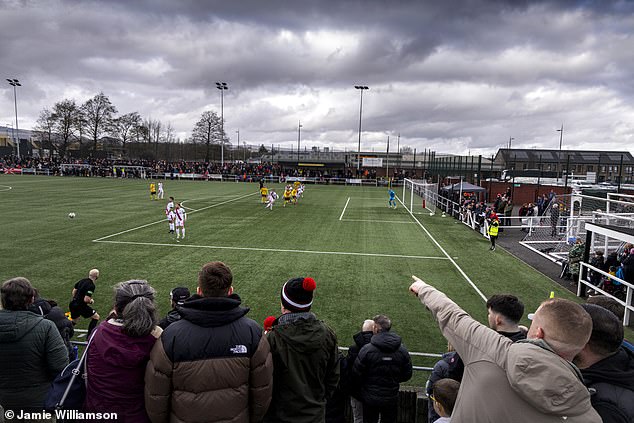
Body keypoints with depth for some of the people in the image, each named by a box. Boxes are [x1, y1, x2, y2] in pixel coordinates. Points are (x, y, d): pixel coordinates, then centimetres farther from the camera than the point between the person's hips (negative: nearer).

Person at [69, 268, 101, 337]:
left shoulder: (82, 280, 6)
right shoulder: (91, 285, -20)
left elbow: (73, 292, 16)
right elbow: (86, 299, -25)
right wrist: (91, 301, -5)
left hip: (73, 303, 9)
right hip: (80, 306, -9)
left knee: (74, 321, 29)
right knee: (96, 317, 2)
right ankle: (89, 336, 1)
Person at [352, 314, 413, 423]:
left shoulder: (367, 349, -19)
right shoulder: (402, 349, -7)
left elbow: (356, 373, -12)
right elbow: (407, 375, 1)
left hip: (370, 398, -3)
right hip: (391, 398, 3)